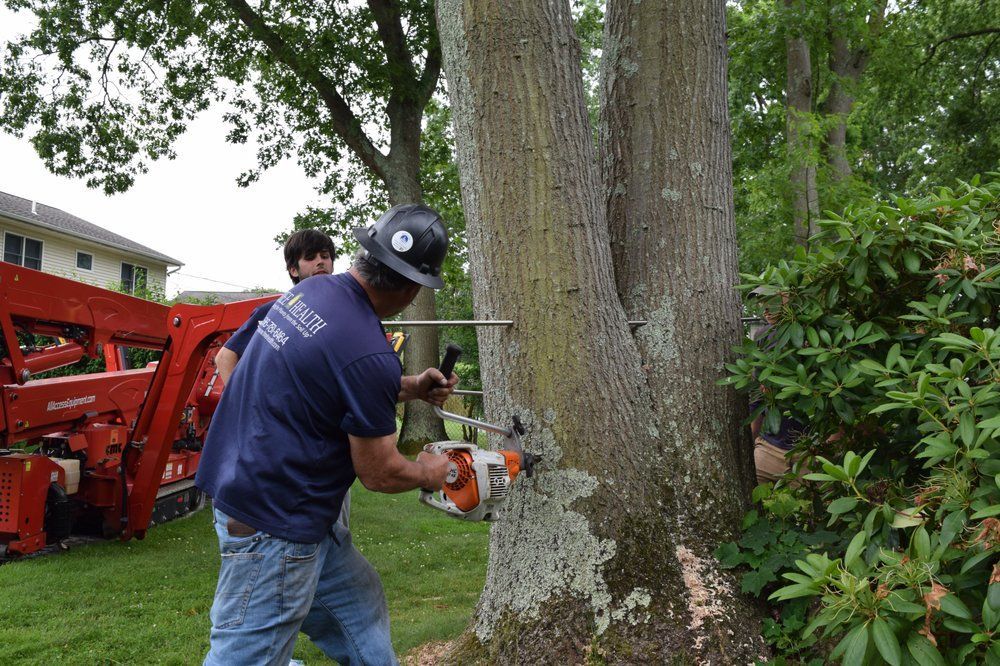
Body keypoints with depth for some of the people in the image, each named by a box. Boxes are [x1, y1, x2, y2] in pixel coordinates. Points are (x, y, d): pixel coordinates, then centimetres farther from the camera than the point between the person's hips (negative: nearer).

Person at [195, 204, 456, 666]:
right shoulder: (367, 353, -26)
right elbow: (379, 474, -14)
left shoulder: (310, 290, 0)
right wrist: (430, 473, 5)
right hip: (273, 526, -10)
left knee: (360, 607, 22)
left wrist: (410, 388, 16)